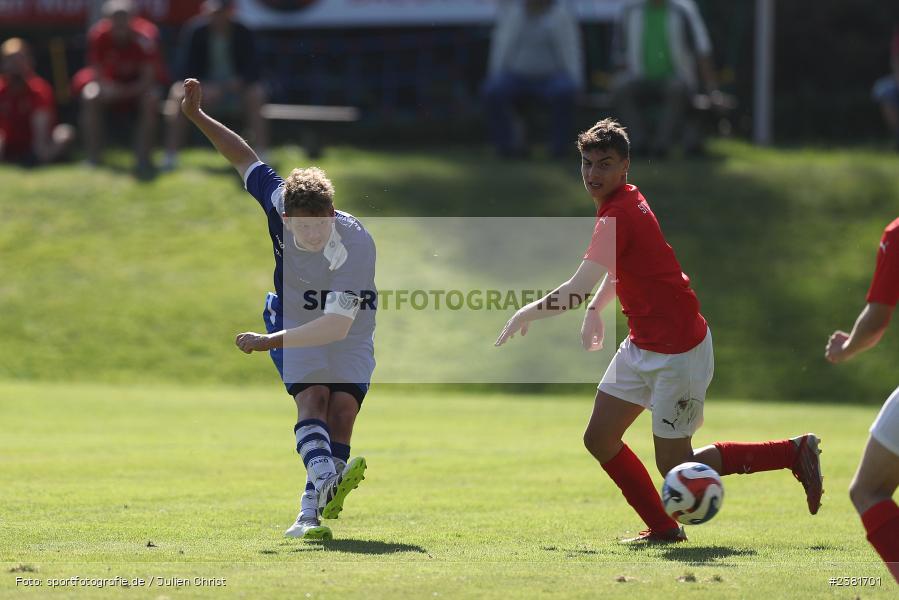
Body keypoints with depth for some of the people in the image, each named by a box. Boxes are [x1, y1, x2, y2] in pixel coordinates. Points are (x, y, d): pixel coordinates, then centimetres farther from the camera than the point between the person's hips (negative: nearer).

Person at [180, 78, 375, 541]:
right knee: (311, 399, -22)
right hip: (294, 320, 2)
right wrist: (196, 116, -6)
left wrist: (270, 341, -37)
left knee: (341, 408, -16)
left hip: (349, 332, -2)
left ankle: (313, 509, -13)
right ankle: (324, 480, -42)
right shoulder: (279, 203, -24)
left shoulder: (357, 244, -35)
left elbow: (337, 325, -37)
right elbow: (244, 157, -5)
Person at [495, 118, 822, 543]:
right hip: (643, 345, 9)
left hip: (677, 350, -9)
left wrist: (525, 315, -13)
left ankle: (796, 451, 7)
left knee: (676, 468, -3)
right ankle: (663, 527, 15)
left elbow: (576, 291, -27)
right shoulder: (626, 200, 8)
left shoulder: (619, 217, -22)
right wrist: (595, 312, 14)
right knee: (599, 439, 5)